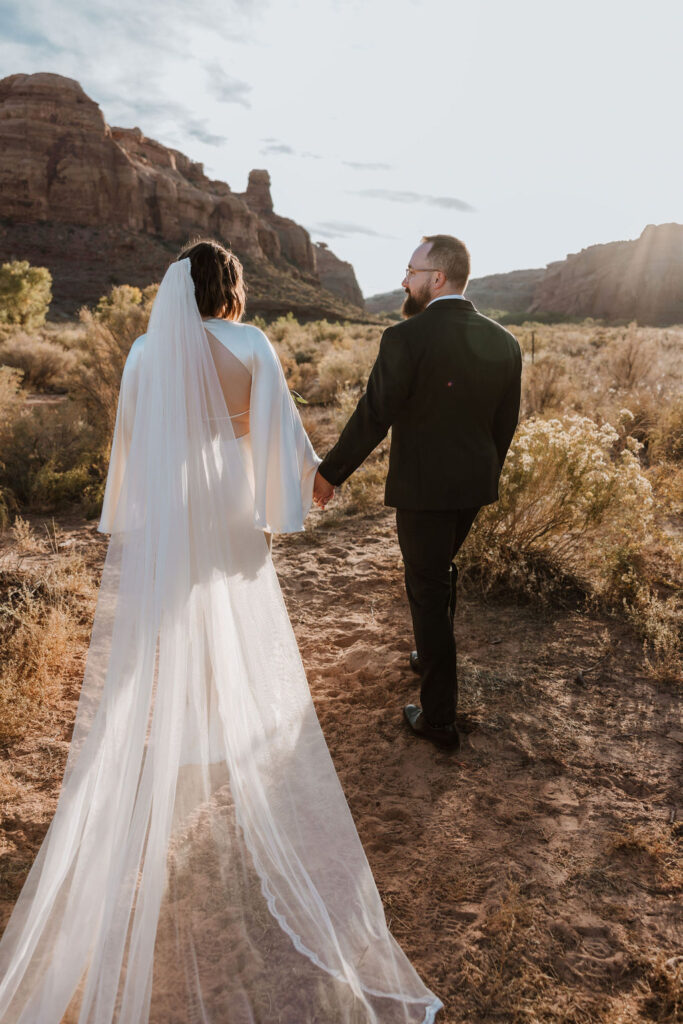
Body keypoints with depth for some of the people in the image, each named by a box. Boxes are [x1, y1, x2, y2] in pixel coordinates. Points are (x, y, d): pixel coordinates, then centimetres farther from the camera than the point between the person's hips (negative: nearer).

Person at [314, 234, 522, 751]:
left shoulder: (406, 339, -18)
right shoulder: (504, 342, 0)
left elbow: (372, 419, -18)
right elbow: (505, 424, 7)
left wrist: (330, 473, -6)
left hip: (422, 488, -6)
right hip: (475, 485, 6)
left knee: (427, 591, 5)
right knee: (441, 570, 27)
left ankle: (439, 717, 16)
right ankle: (433, 659, 48)